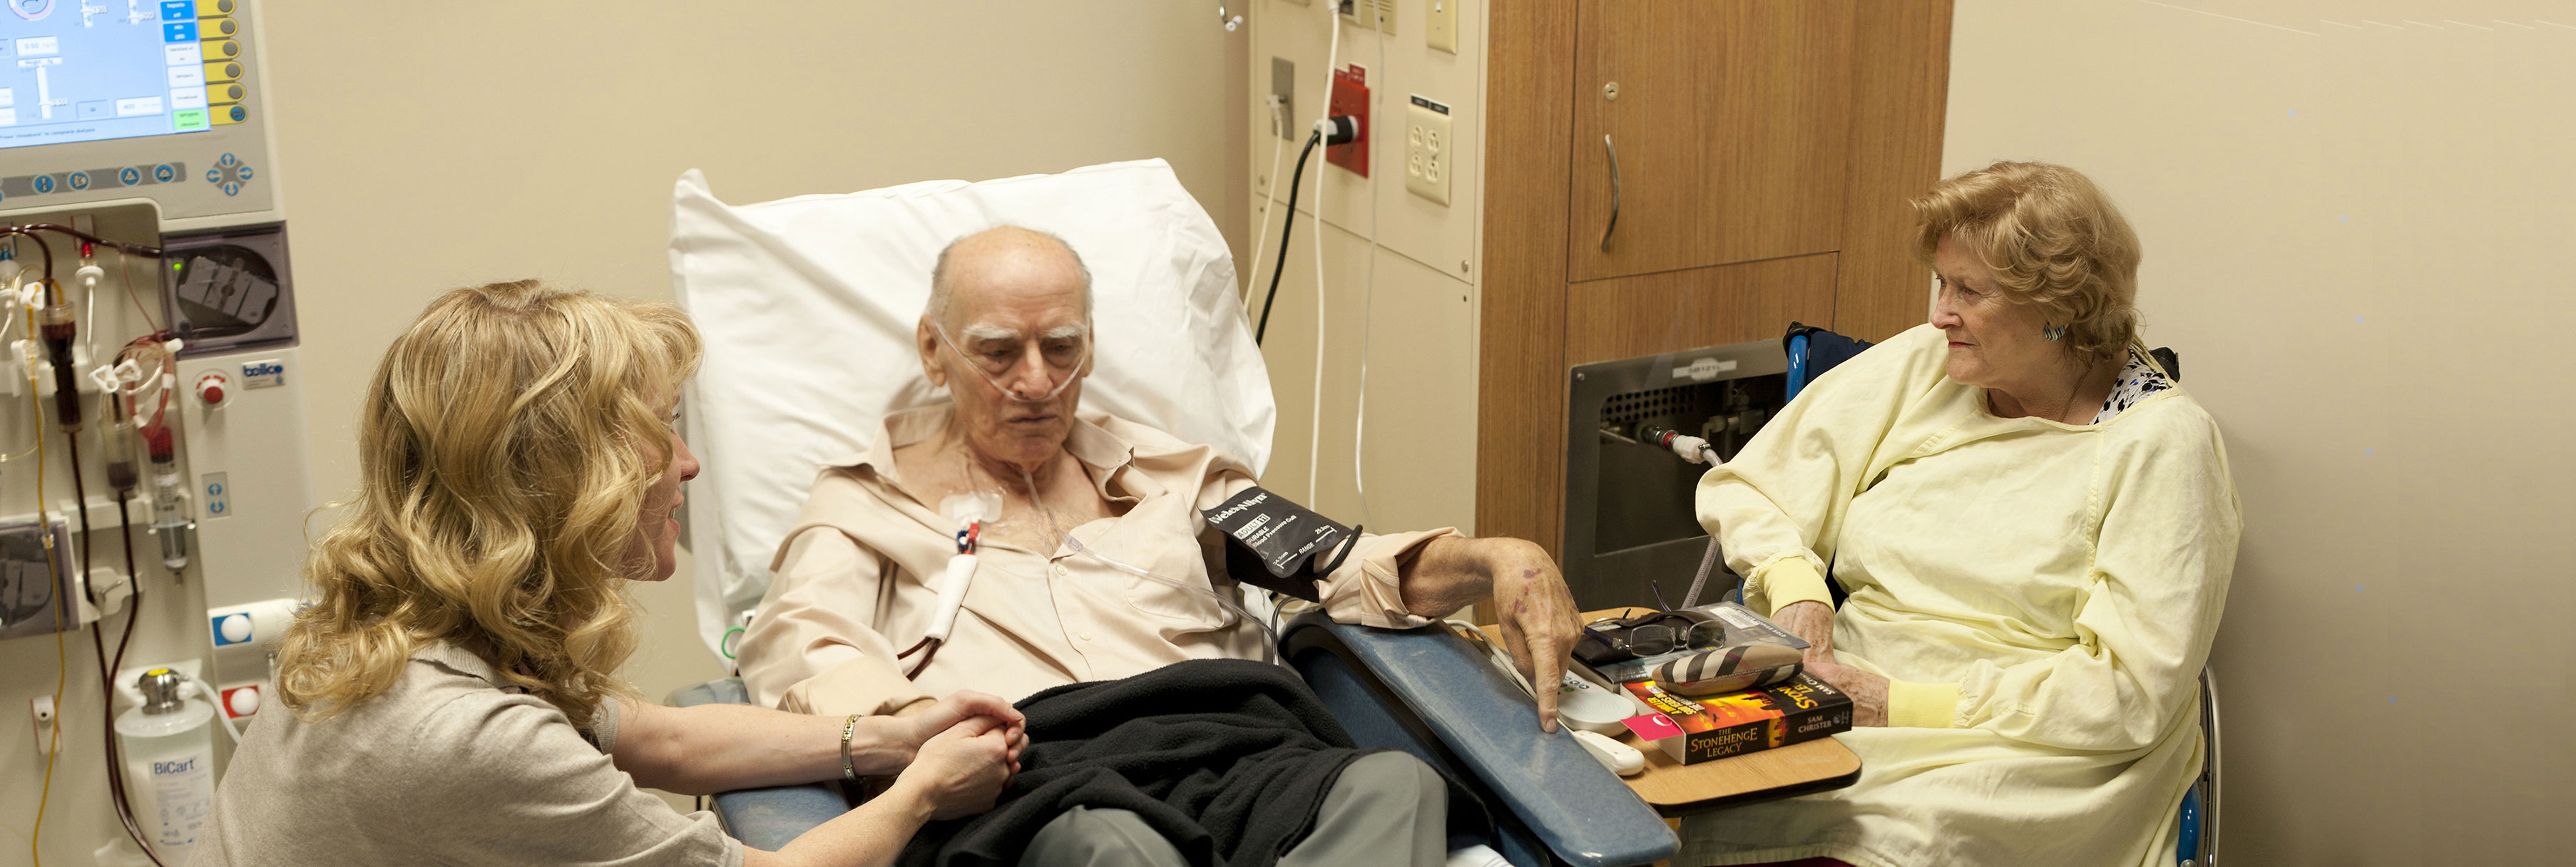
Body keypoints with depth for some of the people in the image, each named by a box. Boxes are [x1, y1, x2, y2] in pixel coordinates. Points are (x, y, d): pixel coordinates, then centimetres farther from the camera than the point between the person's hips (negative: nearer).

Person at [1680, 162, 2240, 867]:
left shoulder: (2161, 442, -6)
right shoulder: (1919, 367, 8)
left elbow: (2130, 692, -12)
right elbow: (1743, 490, 13)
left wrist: (1904, 705, -16)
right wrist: (1794, 585, -9)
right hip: (1847, 710, 4)